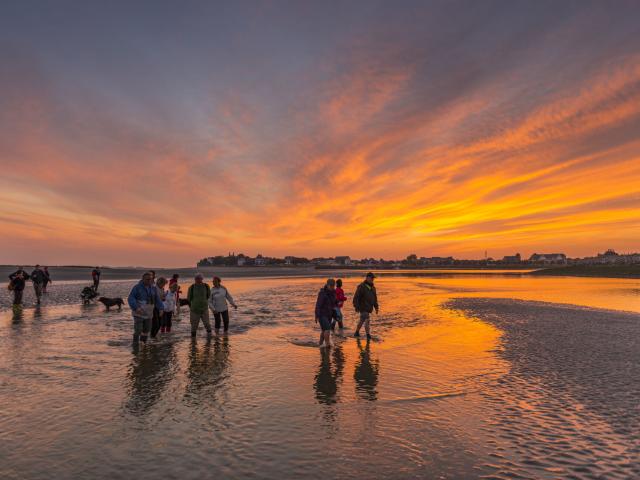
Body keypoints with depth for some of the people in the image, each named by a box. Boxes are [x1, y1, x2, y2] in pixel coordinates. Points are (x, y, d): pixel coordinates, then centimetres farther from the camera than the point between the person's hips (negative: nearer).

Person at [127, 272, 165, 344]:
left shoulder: (153, 288, 4)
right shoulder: (137, 287, -10)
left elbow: (157, 300, 4)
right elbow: (130, 299, -17)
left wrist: (161, 309, -12)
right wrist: (136, 308, -32)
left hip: (148, 313, 5)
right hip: (138, 313, -5)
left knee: (146, 330, 9)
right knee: (138, 330, -9)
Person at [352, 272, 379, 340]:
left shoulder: (373, 287, 11)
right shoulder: (361, 286, -12)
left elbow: (375, 298, 19)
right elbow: (356, 297, -14)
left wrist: (376, 307, 15)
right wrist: (356, 307, -17)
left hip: (369, 308, 7)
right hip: (363, 308, -7)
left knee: (362, 320, 16)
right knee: (367, 320, -12)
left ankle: (357, 332, 28)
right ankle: (368, 335, -8)